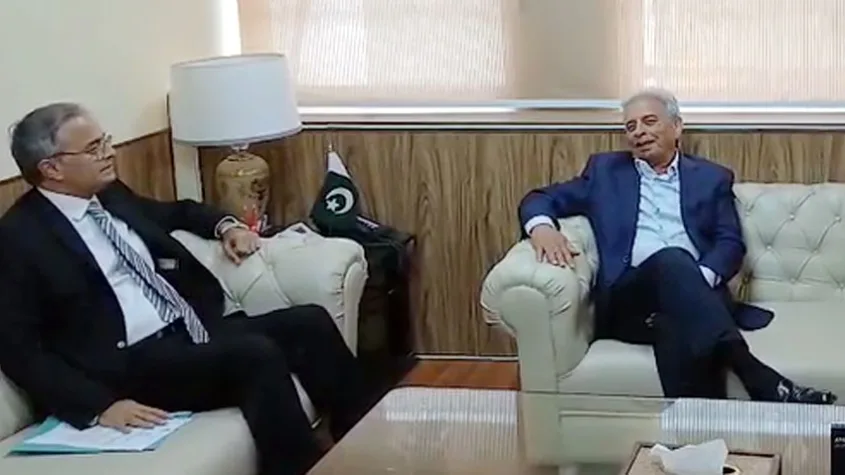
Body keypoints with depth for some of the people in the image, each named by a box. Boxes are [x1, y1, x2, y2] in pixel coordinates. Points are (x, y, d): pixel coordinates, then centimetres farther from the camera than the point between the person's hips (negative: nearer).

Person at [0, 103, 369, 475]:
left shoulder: (110, 196, 16)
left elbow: (177, 211, 36)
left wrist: (226, 226, 14)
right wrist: (100, 406, -24)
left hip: (194, 329, 8)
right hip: (132, 364, -8)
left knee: (310, 323, -6)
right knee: (257, 355, -29)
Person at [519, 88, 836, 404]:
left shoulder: (712, 178, 21)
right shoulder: (606, 170, 23)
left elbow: (731, 244, 10)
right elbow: (540, 200, 18)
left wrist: (700, 278, -14)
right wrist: (542, 227, -9)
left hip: (696, 291, 1)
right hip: (627, 297, -1)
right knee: (671, 260, -37)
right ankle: (759, 380, -51)